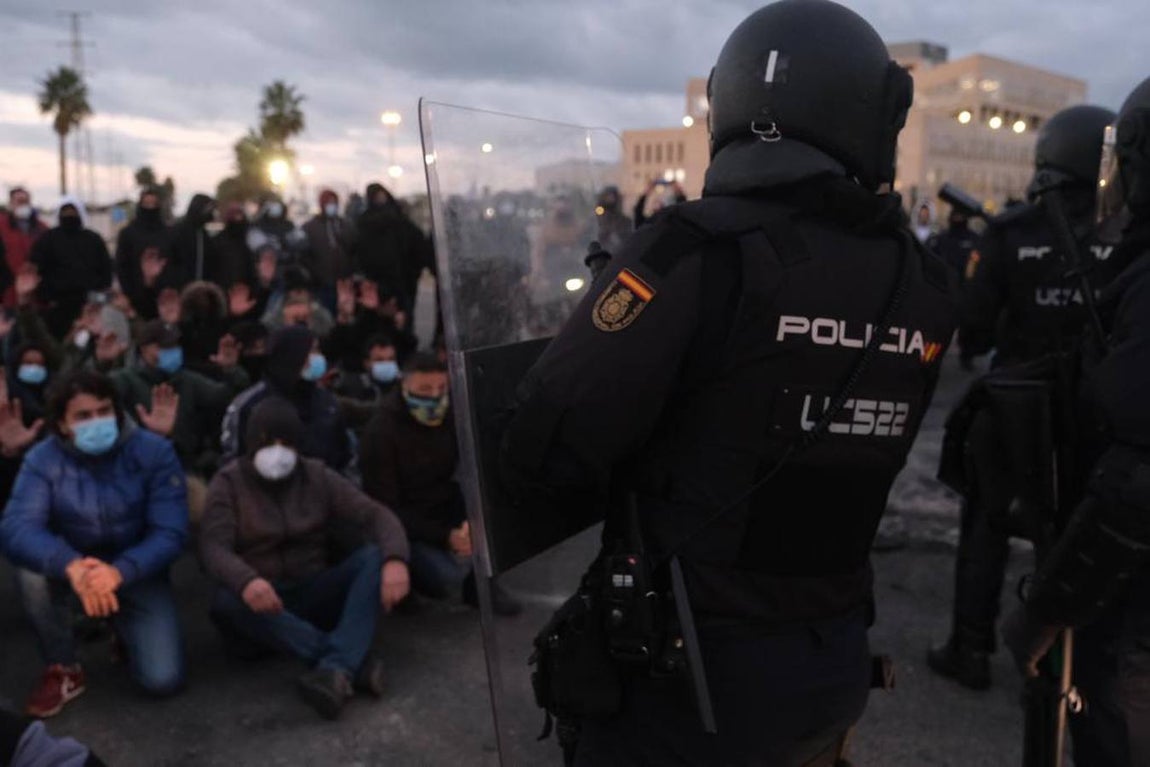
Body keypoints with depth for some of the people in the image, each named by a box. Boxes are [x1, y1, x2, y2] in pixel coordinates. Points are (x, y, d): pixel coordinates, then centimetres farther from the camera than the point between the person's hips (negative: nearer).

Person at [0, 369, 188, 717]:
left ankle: (125, 627, 19)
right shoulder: (42, 459, -15)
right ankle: (63, 669, -8)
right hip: (75, 566, 2)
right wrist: (71, 566, -48)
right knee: (32, 570, -33)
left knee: (163, 680, -17)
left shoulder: (154, 451, -19)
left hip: (138, 572, -1)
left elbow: (170, 534, -23)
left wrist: (119, 571, -43)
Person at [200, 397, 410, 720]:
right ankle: (353, 659, -37)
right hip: (262, 600, -1)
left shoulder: (318, 476, 2)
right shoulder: (229, 483, -3)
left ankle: (337, 668, -42)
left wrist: (395, 559, -31)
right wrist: (245, 580, -42)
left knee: (375, 555, -24)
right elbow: (213, 548, -18)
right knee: (225, 602, -36)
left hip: (314, 595, 2)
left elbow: (376, 514, -9)